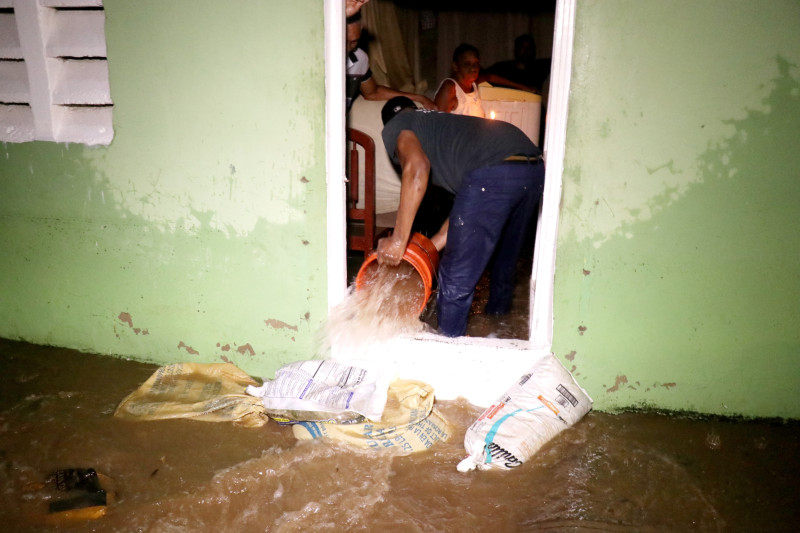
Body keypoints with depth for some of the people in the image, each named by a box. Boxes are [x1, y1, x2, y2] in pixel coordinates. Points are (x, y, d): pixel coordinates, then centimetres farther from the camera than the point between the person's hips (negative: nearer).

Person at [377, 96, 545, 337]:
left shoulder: (395, 127, 17)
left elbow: (416, 168, -8)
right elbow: (469, 206, 29)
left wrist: (398, 240, -5)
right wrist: (431, 247, 30)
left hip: (493, 174, -9)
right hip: (535, 171, 9)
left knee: (456, 281, 5)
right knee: (503, 263, 31)